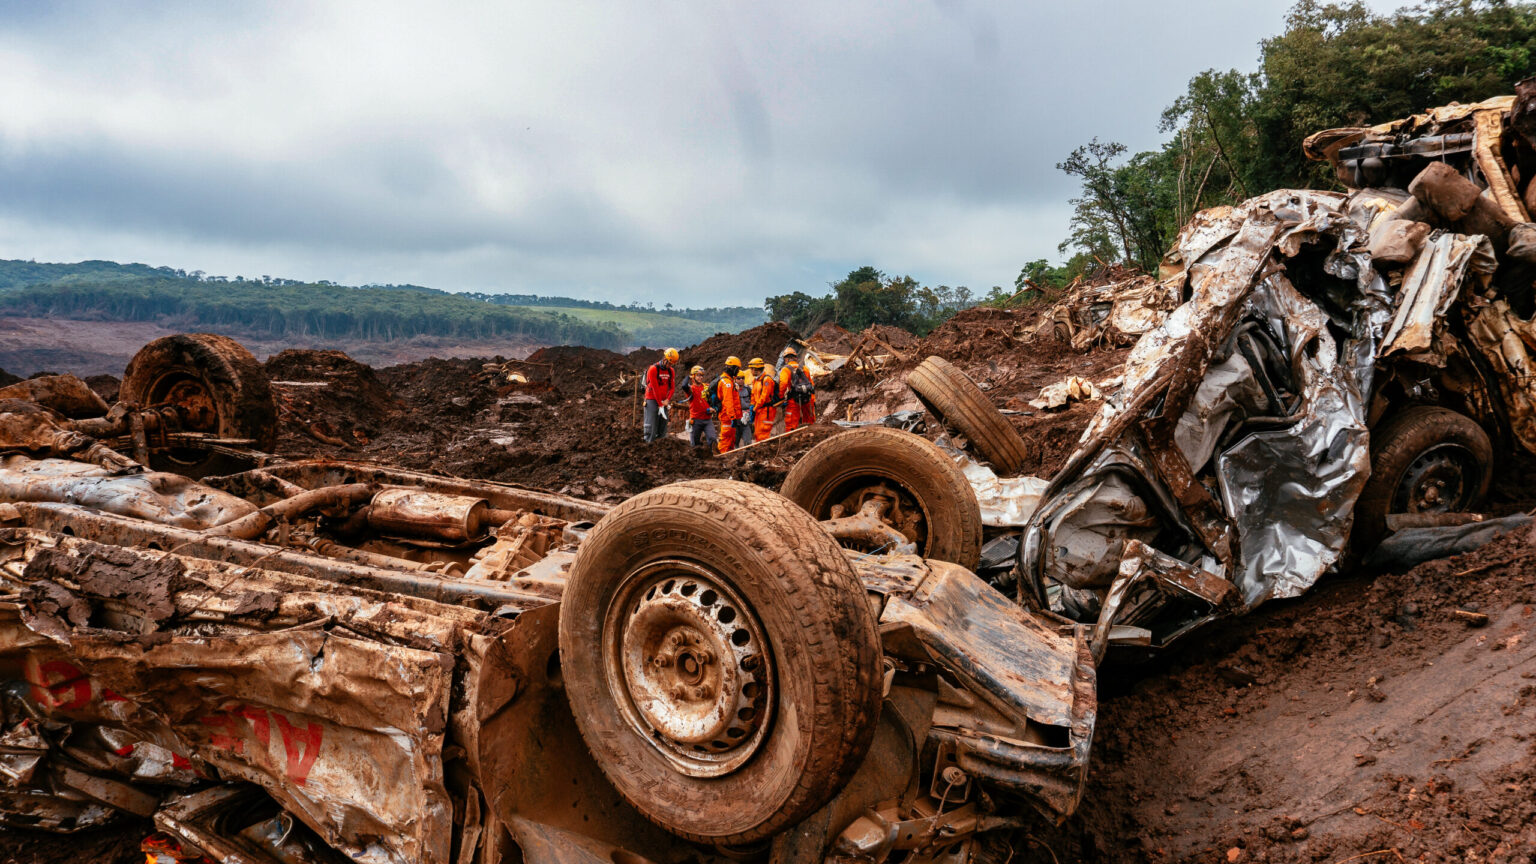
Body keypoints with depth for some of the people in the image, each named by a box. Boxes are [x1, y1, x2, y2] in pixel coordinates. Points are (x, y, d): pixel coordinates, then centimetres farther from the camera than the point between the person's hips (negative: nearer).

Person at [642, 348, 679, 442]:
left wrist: (667, 400, -11)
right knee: (651, 427, -8)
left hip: (663, 401, 6)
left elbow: (672, 387, 6)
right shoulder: (653, 369, -12)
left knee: (663, 427, 6)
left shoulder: (671, 371, 7)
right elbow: (655, 388, -14)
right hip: (652, 400, -6)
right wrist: (660, 404, -15)